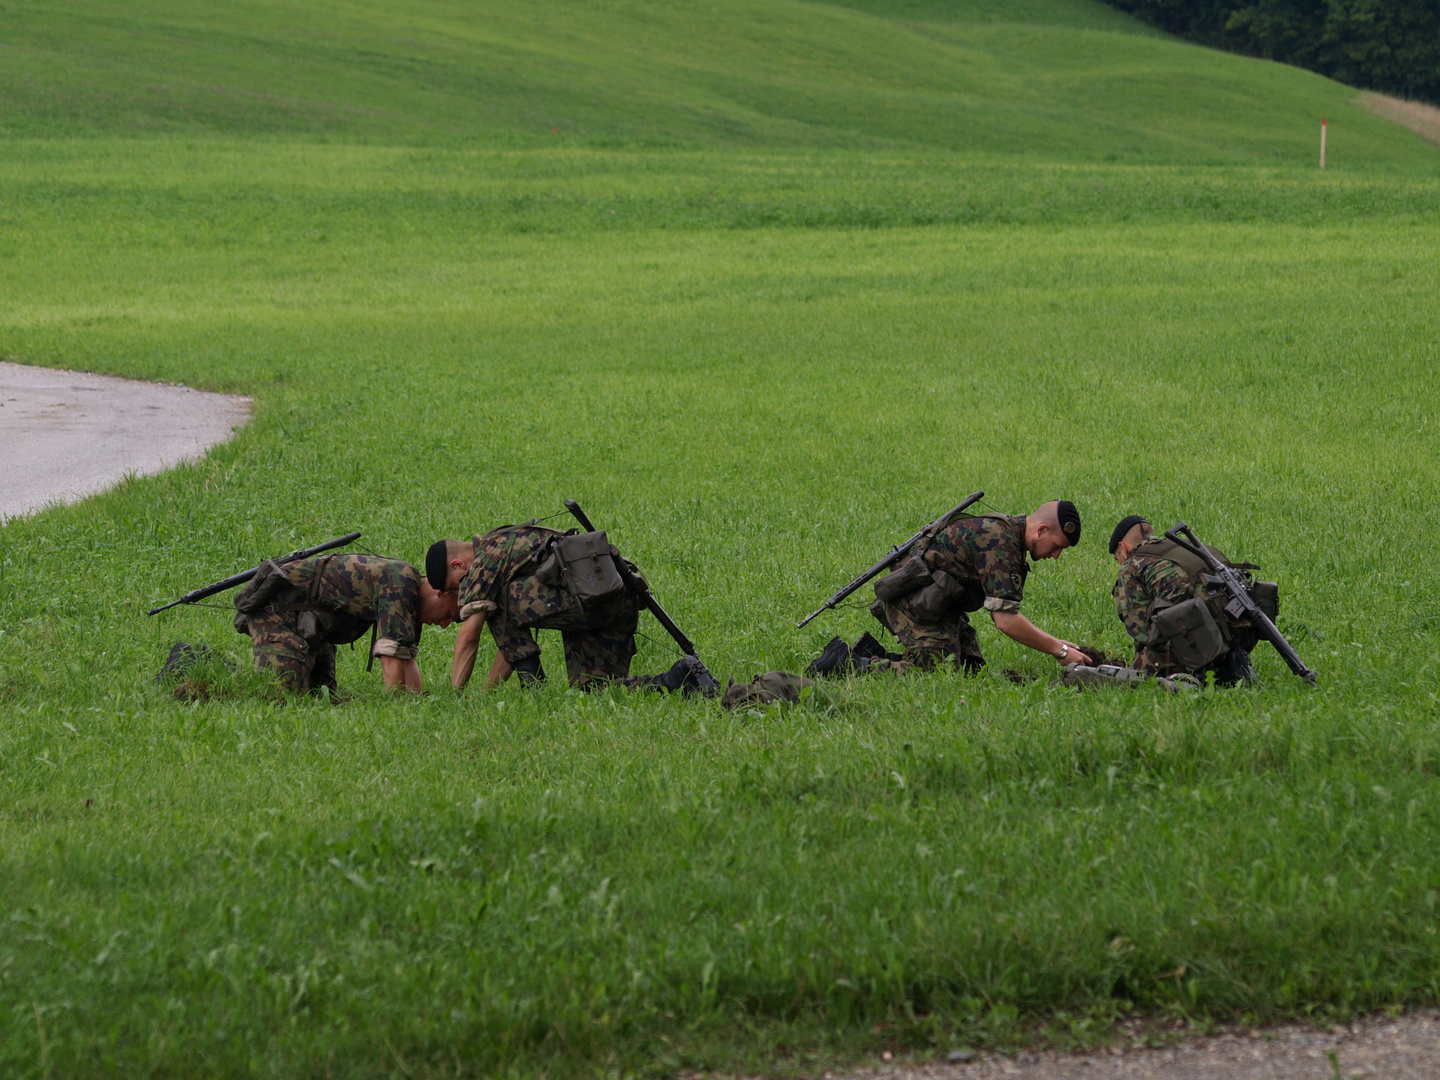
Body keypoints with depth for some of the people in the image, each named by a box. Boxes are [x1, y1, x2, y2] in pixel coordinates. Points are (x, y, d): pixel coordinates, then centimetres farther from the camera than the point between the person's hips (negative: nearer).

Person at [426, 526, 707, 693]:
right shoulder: (508, 545, 34)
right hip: (623, 600, 9)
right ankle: (675, 681, -10)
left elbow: (468, 637, 1)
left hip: (587, 594, -9)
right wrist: (485, 694, 33)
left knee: (498, 605, 5)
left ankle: (534, 684, 1)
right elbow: (514, 634, 36)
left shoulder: (484, 559, 6)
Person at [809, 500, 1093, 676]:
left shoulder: (1007, 530, 11)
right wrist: (1058, 650, -19)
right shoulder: (998, 544, -22)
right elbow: (1006, 621, -26)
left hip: (935, 599, 11)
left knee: (971, 669, 6)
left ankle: (873, 654, 11)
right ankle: (845, 661, -9)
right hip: (916, 600, -11)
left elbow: (1005, 611, 19)